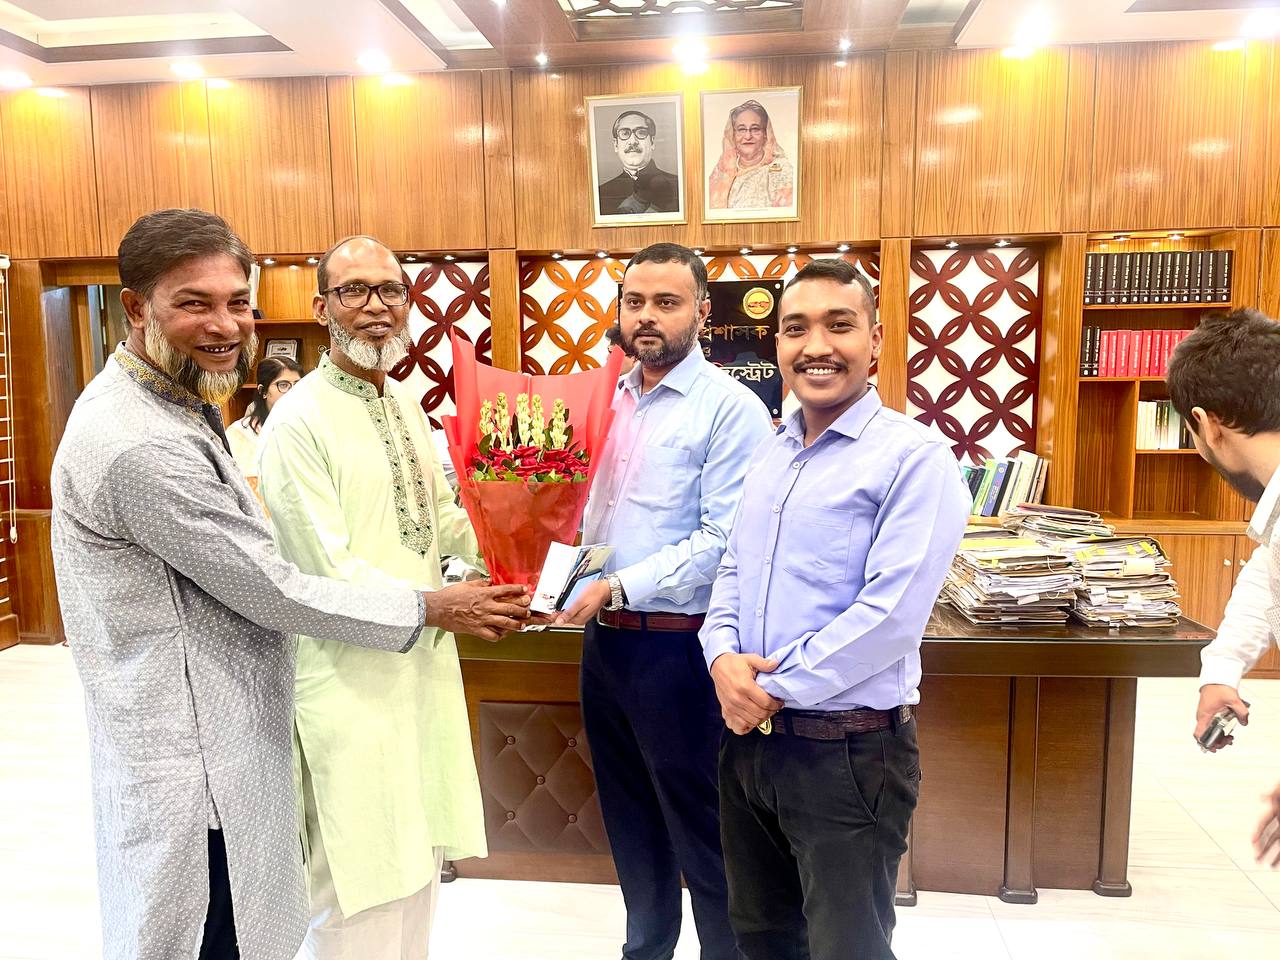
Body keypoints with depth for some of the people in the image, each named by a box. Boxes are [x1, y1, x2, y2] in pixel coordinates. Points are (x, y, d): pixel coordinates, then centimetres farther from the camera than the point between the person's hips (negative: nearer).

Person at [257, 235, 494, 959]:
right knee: (362, 896, 7)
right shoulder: (300, 422, -15)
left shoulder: (408, 406, 9)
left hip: (426, 665, 8)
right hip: (350, 676, -7)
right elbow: (328, 572, -19)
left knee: (420, 861, 21)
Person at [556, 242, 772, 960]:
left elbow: (723, 540, -19)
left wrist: (619, 586, -21)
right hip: (604, 637, 7)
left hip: (676, 644, -7)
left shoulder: (731, 408, -12)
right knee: (629, 815, 21)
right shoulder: (609, 401, 9)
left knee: (697, 821, 8)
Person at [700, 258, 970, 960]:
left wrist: (774, 689, -16)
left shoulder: (913, 456, -14)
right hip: (748, 740, 7)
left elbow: (890, 614, -22)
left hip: (849, 752, -7)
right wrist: (723, 659, -7)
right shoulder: (769, 458, 10)